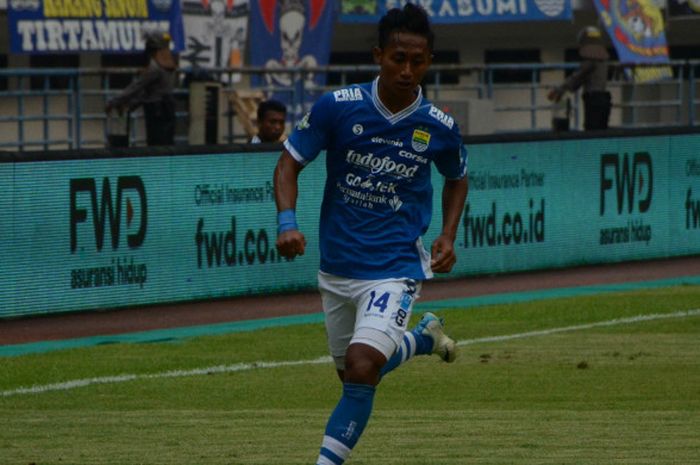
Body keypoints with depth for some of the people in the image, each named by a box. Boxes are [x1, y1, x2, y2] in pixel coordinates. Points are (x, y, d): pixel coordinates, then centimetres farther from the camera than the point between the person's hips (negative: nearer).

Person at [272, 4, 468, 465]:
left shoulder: (439, 127, -7)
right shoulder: (338, 107, -11)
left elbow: (457, 179, 14)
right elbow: (289, 163, -3)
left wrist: (448, 236, 0)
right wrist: (287, 221, -20)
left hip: (395, 267, -3)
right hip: (337, 266, 3)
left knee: (362, 369, -22)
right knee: (353, 370, 19)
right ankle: (423, 338, 48)